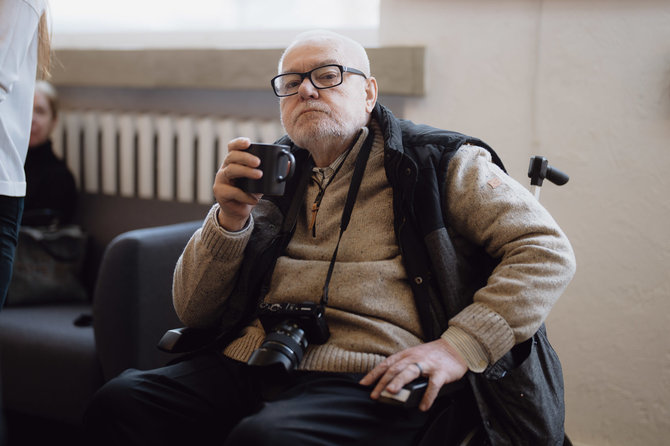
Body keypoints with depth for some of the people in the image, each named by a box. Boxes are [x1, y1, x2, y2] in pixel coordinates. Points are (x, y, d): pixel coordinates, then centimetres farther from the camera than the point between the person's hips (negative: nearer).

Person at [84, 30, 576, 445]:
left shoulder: (440, 163, 9)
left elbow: (547, 250, 1)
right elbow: (193, 310, 16)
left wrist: (459, 348, -11)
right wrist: (230, 218, -2)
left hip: (365, 381, -4)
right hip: (245, 365, 5)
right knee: (121, 401, -21)